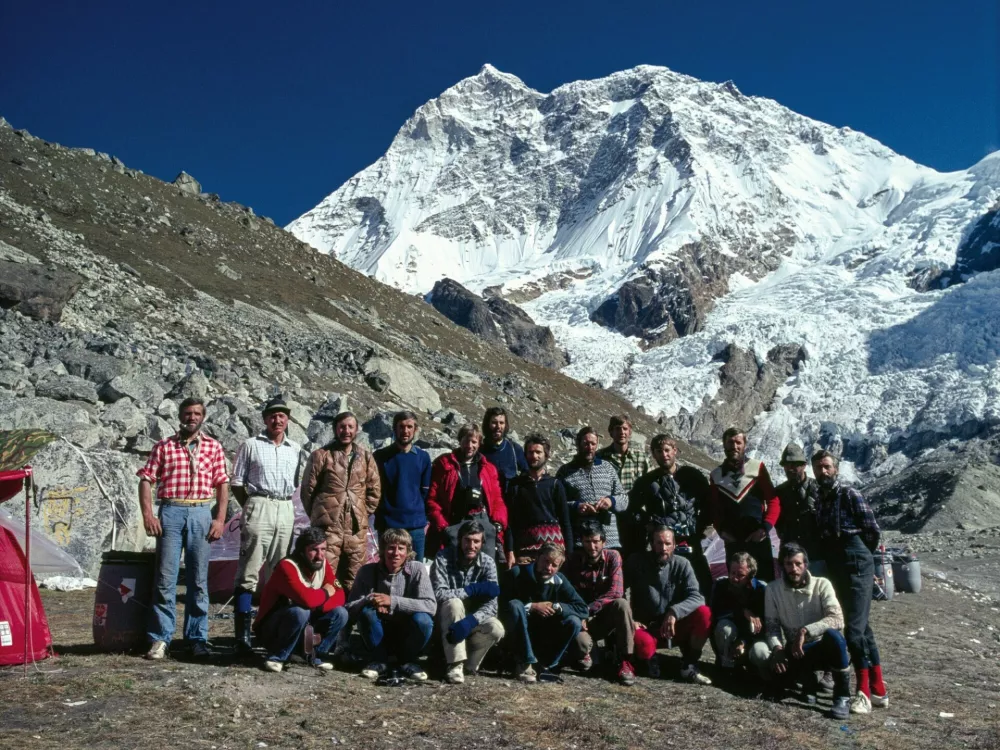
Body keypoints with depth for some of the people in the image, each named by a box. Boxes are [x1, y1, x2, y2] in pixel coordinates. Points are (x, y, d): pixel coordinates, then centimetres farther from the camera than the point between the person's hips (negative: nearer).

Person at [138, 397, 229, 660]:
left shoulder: (213, 447, 11)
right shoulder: (163, 446, 8)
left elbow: (222, 484, 9)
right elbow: (146, 479, 5)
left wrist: (220, 519, 1)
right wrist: (147, 514, -7)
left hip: (201, 513, 1)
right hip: (170, 513, -1)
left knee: (199, 580, 5)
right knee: (165, 578, -1)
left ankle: (197, 638, 13)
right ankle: (160, 638, 7)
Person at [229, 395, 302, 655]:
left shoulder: (295, 449, 14)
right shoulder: (251, 446, 5)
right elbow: (236, 482, 6)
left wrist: (289, 504, 8)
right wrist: (251, 507, 2)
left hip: (286, 511, 4)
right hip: (260, 508, -4)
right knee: (249, 573, -7)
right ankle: (242, 634, -6)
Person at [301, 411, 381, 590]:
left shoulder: (366, 458, 11)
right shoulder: (321, 455, 0)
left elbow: (375, 490, 14)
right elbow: (307, 489, 2)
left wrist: (362, 514, 8)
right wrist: (319, 516, 5)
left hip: (357, 529, 4)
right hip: (327, 527, -3)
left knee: (352, 580, 10)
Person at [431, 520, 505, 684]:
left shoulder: (487, 563, -12)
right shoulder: (443, 558, -18)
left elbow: (492, 605, -19)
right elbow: (438, 594, -29)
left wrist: (470, 621, -38)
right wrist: (473, 589, -29)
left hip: (473, 619, 2)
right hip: (447, 618, -2)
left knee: (496, 629, -27)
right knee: (454, 603, -34)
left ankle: (465, 664, -4)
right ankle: (455, 664, -26)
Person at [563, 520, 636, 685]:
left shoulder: (612, 556, -8)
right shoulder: (574, 560, -4)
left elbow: (616, 592, -18)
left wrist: (588, 609, -25)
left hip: (608, 616, 0)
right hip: (586, 621, 0)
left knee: (621, 604, -33)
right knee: (581, 642, -34)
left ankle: (625, 661, -23)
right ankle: (586, 654, 7)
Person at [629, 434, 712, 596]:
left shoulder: (692, 475, 7)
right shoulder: (646, 481, 7)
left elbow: (708, 503, 14)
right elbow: (634, 508, 17)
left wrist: (700, 527, 5)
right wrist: (646, 524, 3)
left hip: (691, 543, 1)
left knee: (704, 584, 0)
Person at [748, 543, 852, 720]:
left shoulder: (822, 585, -10)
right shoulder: (773, 589, -2)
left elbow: (837, 619, -22)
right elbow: (771, 625, -2)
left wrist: (805, 631, -34)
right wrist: (777, 648, -23)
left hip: (821, 649, -2)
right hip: (794, 652, 3)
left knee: (833, 635, -38)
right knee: (758, 651, -26)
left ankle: (842, 696, -19)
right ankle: (806, 679, -6)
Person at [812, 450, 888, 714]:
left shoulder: (850, 495, -7)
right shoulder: (817, 499, 11)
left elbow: (873, 531, -5)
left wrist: (859, 555, 7)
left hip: (856, 568, -7)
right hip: (836, 570, 7)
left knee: (854, 629, -12)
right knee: (863, 628, 12)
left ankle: (864, 693, -7)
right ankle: (879, 691, 19)